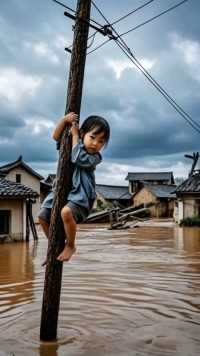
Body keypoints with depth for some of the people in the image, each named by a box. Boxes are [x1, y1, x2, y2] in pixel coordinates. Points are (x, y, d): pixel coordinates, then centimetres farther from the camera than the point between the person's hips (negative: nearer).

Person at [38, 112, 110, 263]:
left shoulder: (95, 157, -12)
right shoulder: (75, 144, 5)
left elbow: (77, 158, -26)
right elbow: (56, 136, 1)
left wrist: (74, 135, -16)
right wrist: (65, 119, -13)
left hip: (81, 195, -7)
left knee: (66, 212, -36)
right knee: (43, 217, 10)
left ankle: (70, 246, -11)